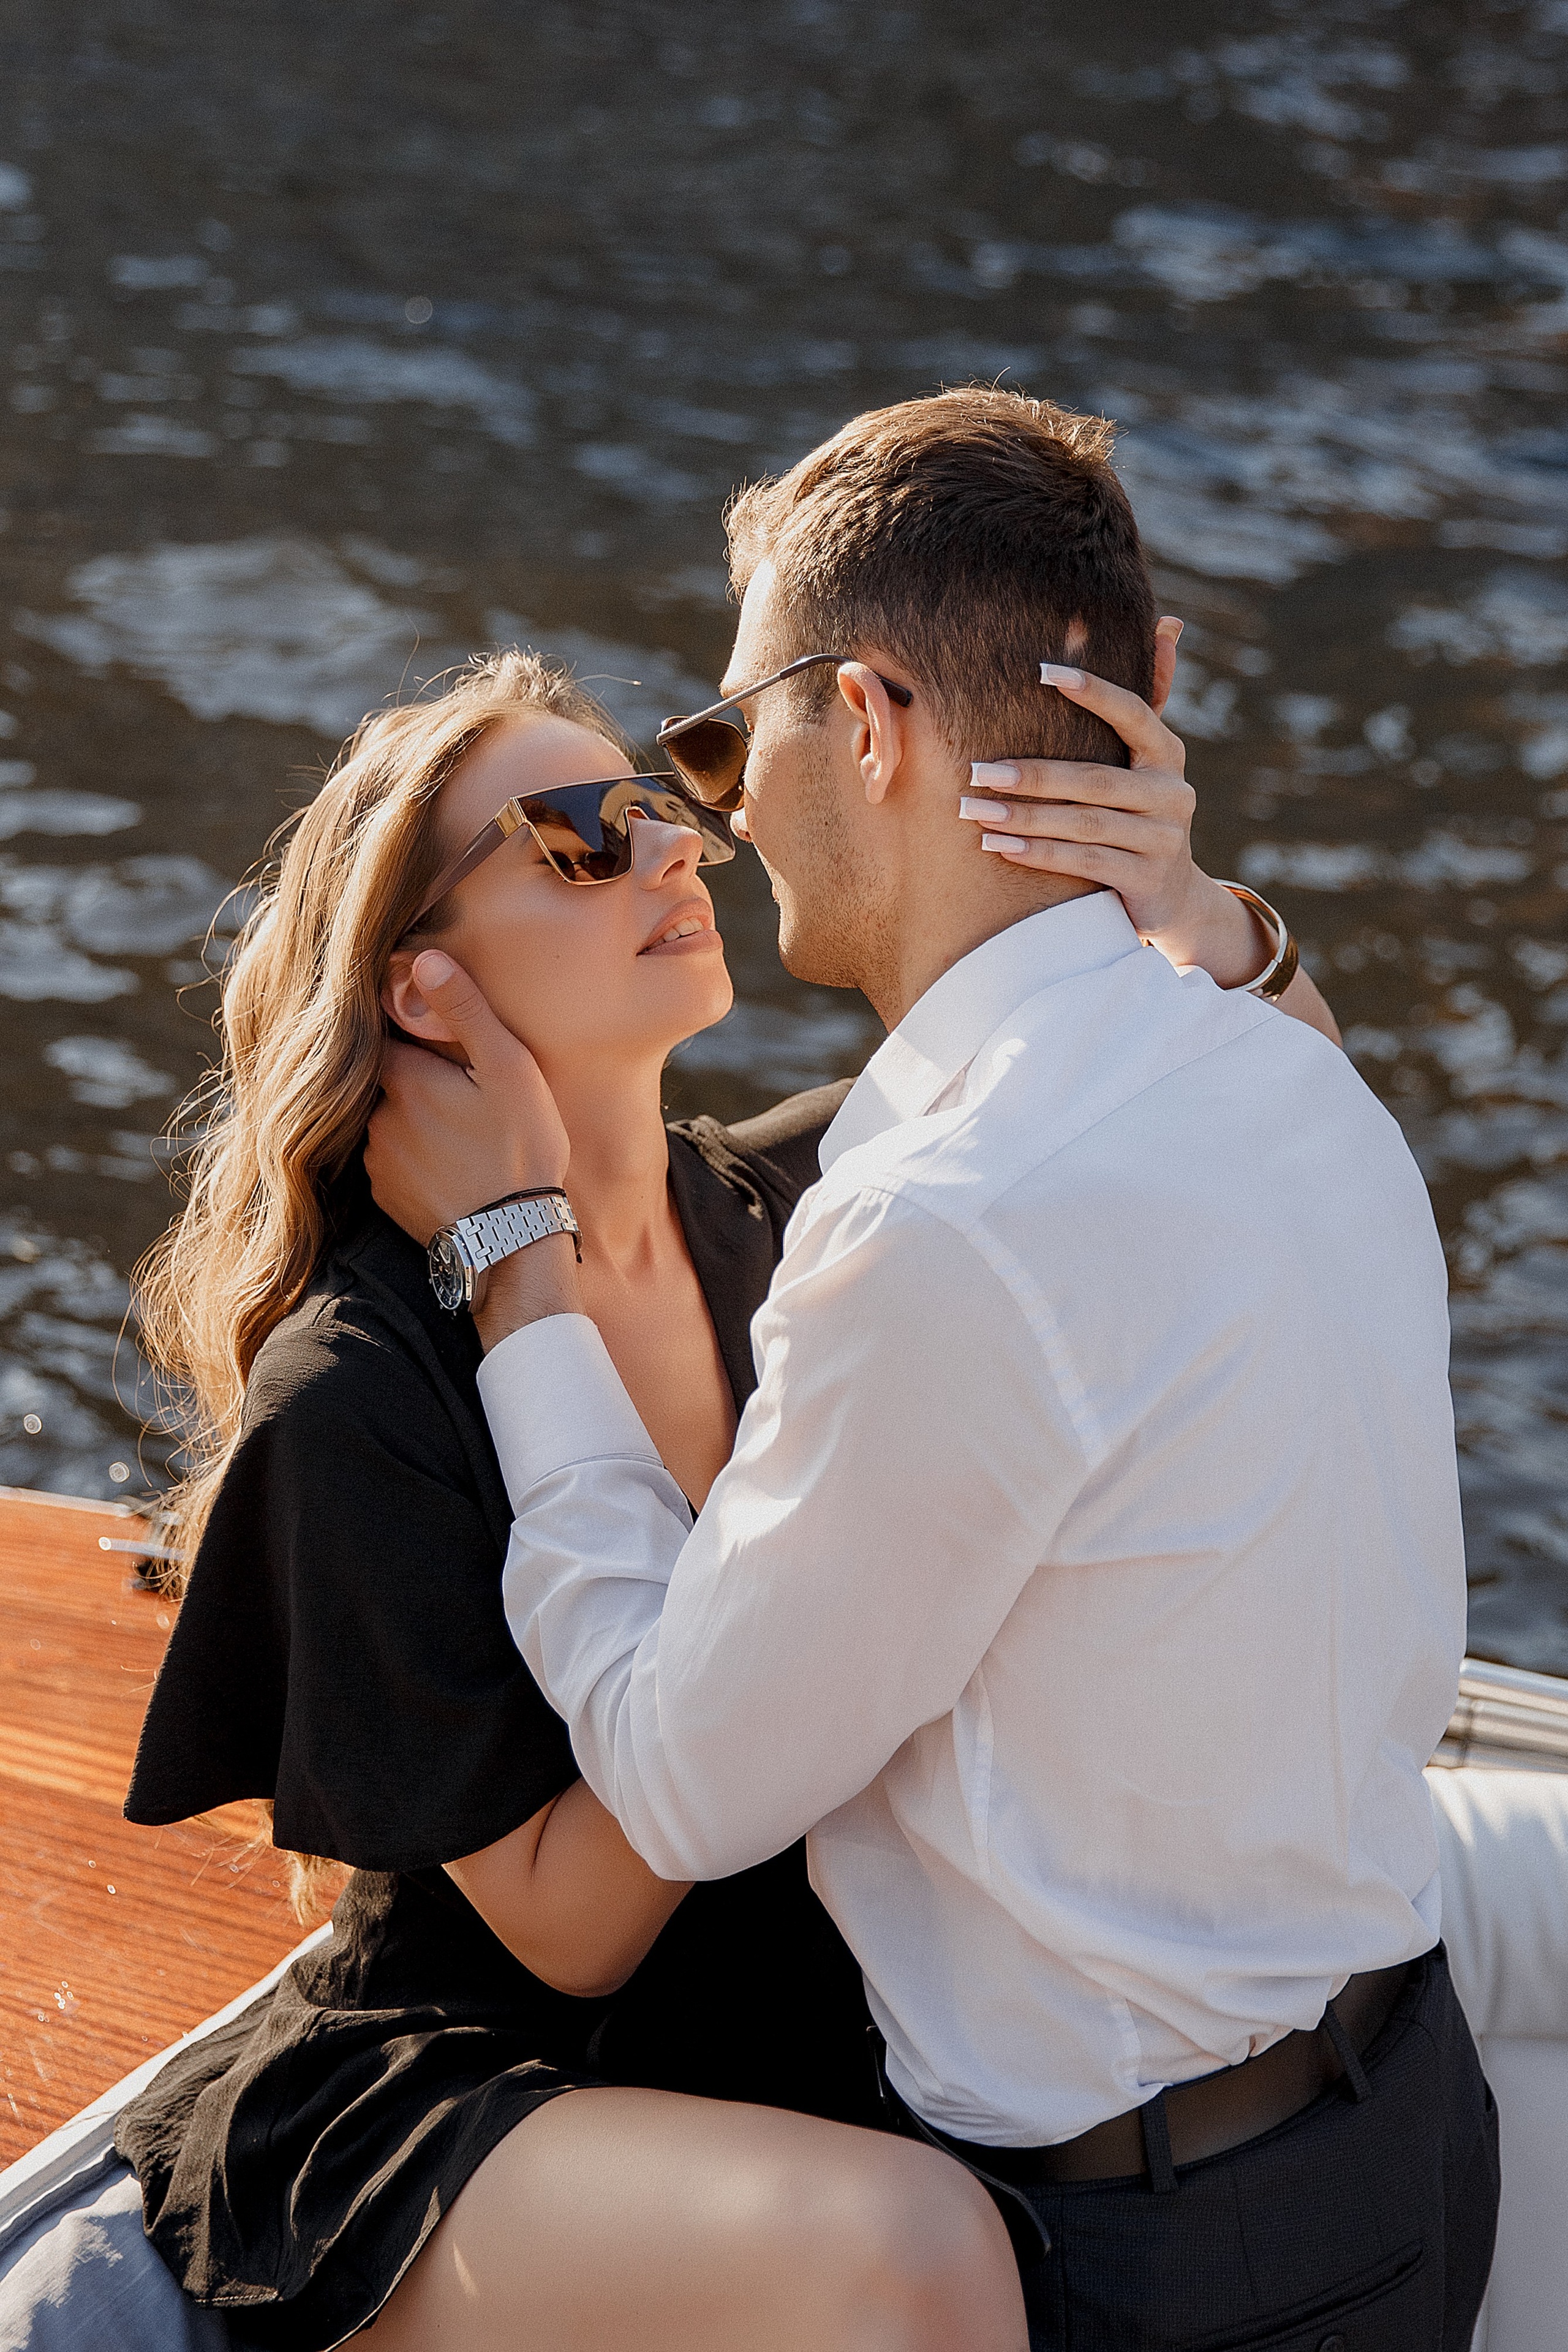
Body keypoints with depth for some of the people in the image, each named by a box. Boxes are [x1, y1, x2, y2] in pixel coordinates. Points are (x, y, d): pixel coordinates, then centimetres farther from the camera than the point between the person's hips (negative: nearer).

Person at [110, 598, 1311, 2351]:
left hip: (795, 2050, 7)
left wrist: (1184, 908, -20)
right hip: (444, 2120, -6)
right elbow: (570, 1926, -17)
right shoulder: (350, 1398, -18)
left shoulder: (771, 1207, -2)